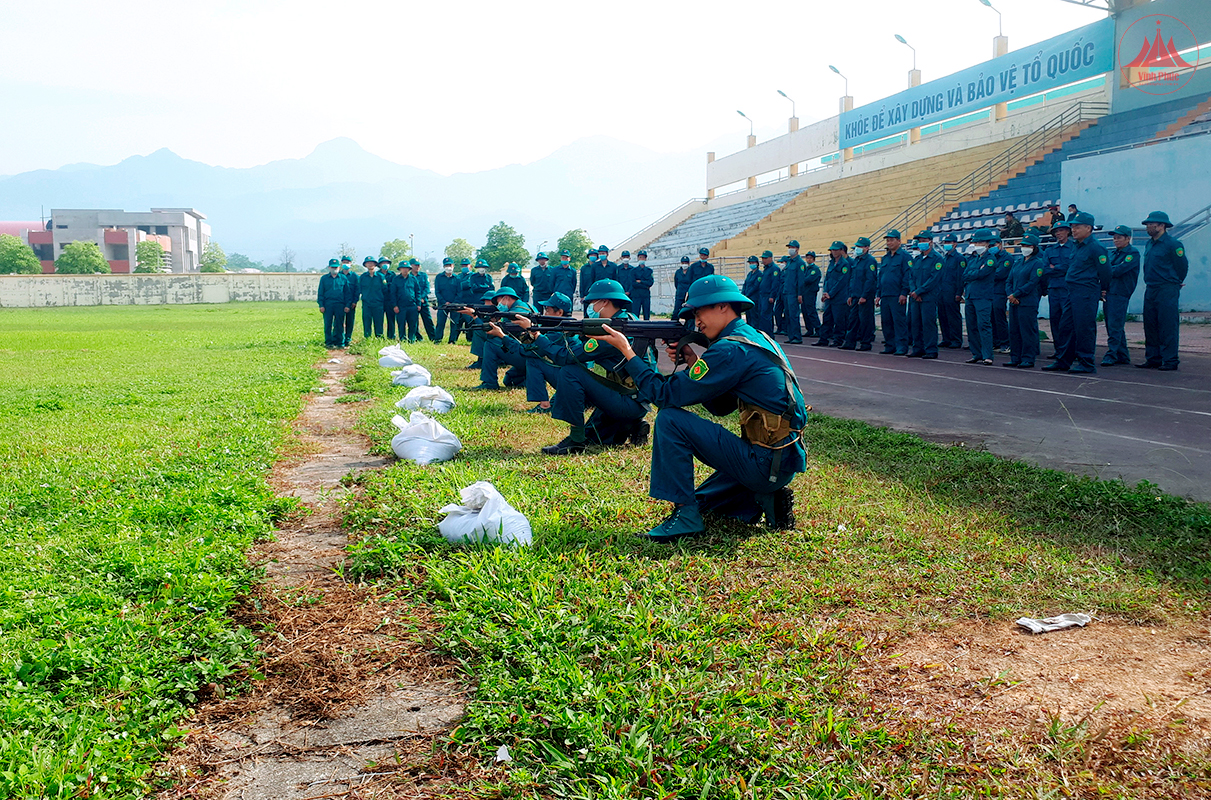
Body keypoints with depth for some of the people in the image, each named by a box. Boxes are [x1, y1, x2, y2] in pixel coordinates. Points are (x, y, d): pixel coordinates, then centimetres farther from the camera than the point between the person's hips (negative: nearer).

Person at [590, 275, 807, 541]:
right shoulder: (757, 339, 13)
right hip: (785, 463, 10)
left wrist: (627, 350, -9)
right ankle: (763, 500, 9)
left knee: (670, 419, -11)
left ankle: (685, 514, -8)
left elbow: (666, 395, -16)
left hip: (768, 463, -10)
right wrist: (694, 365, 6)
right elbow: (720, 406, 18)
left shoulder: (732, 349, -17)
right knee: (700, 499, 27)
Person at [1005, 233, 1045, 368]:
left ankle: (1028, 360, -1)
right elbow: (1009, 281, 15)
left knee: (1028, 331, -6)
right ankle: (1015, 358, 16)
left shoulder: (1038, 263, -5)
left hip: (1028, 303, -7)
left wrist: (1015, 295, -15)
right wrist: (1010, 295, -4)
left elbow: (1032, 283, -13)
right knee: (1014, 331, 9)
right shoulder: (1017, 263, 18)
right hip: (1014, 302, 7)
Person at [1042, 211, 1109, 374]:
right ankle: (1063, 361, 18)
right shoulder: (1078, 247, 16)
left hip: (1086, 294, -9)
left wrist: (1102, 289, 3)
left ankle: (1087, 364, 1)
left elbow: (1105, 271, -9)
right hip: (1072, 292, 9)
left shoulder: (1095, 248, -12)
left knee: (1084, 328, -6)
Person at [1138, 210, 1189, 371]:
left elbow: (1182, 266, -4)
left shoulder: (1173, 244, -10)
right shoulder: (1149, 244, 14)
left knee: (1168, 327, -6)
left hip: (1167, 290, -8)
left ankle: (1170, 361, -2)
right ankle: (1153, 359, 15)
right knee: (1150, 326, 9)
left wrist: (1175, 284, 8)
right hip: (1150, 290, 8)